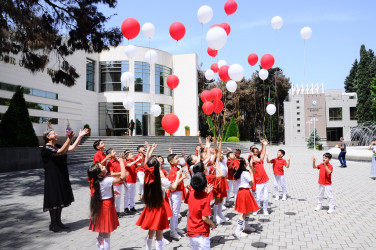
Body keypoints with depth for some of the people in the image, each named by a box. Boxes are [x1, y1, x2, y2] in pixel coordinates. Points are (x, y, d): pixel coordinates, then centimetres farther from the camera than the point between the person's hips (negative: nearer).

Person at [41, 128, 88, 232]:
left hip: (62, 178, 8)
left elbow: (72, 148, 5)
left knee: (60, 200, 14)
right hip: (52, 179, -8)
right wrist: (69, 138, -36)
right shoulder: (46, 148, -14)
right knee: (54, 201, 0)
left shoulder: (57, 146, 12)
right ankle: (53, 224, 14)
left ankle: (58, 222, 26)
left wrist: (80, 137, 0)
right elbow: (61, 152, -29)